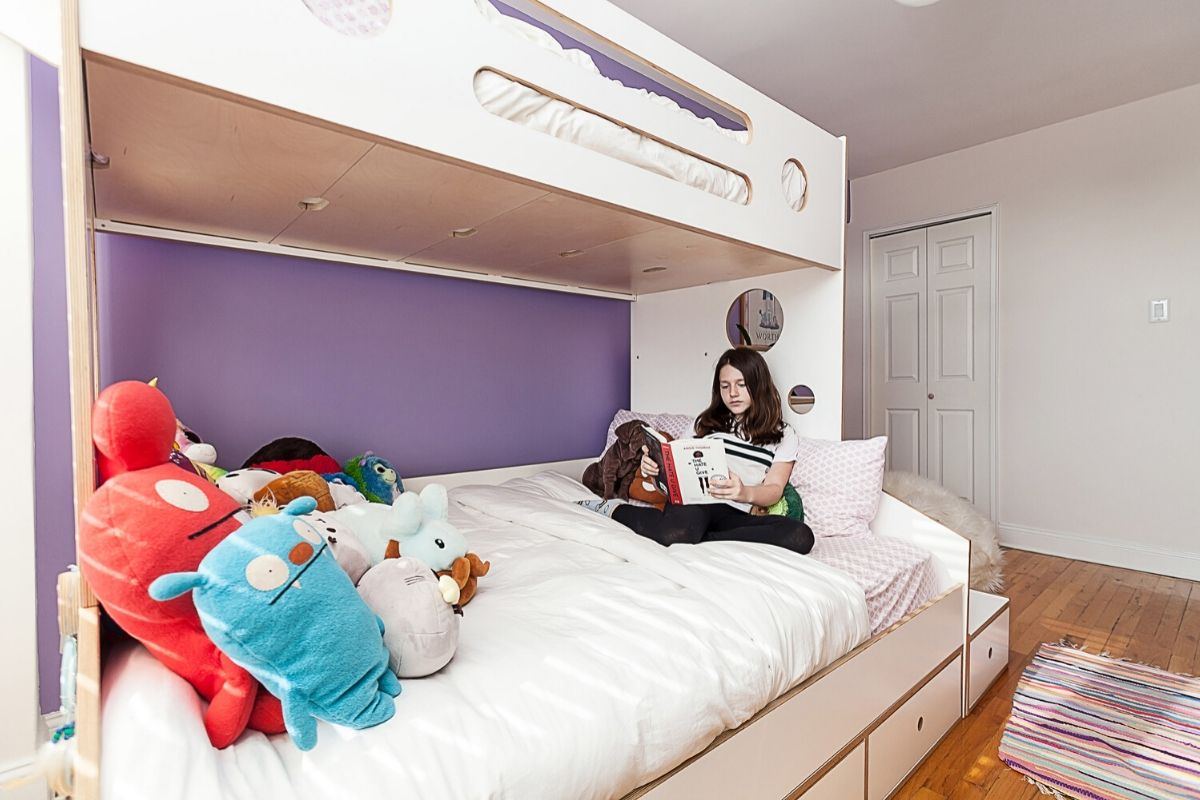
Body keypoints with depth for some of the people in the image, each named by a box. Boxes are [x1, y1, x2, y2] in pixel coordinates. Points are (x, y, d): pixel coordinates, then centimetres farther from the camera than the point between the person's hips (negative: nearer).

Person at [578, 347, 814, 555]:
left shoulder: (783, 435, 15)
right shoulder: (706, 422, 20)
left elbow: (774, 490, 2)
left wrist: (746, 493, -22)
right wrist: (655, 465, -8)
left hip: (735, 514, 1)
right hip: (692, 500, -1)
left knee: (801, 536, -29)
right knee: (678, 531, -38)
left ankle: (703, 540, -25)